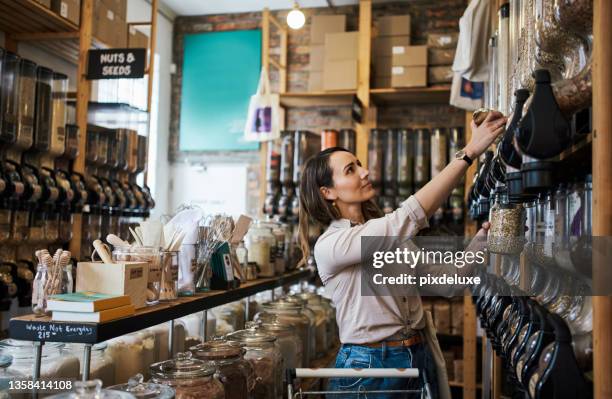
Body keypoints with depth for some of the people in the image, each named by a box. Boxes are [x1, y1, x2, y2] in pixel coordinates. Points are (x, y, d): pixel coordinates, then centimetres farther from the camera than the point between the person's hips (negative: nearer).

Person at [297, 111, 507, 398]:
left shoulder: (388, 234, 8)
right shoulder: (329, 246, -17)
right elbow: (409, 216, -26)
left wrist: (484, 234, -9)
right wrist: (470, 151, -26)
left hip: (420, 360, 7)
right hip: (368, 366, -6)